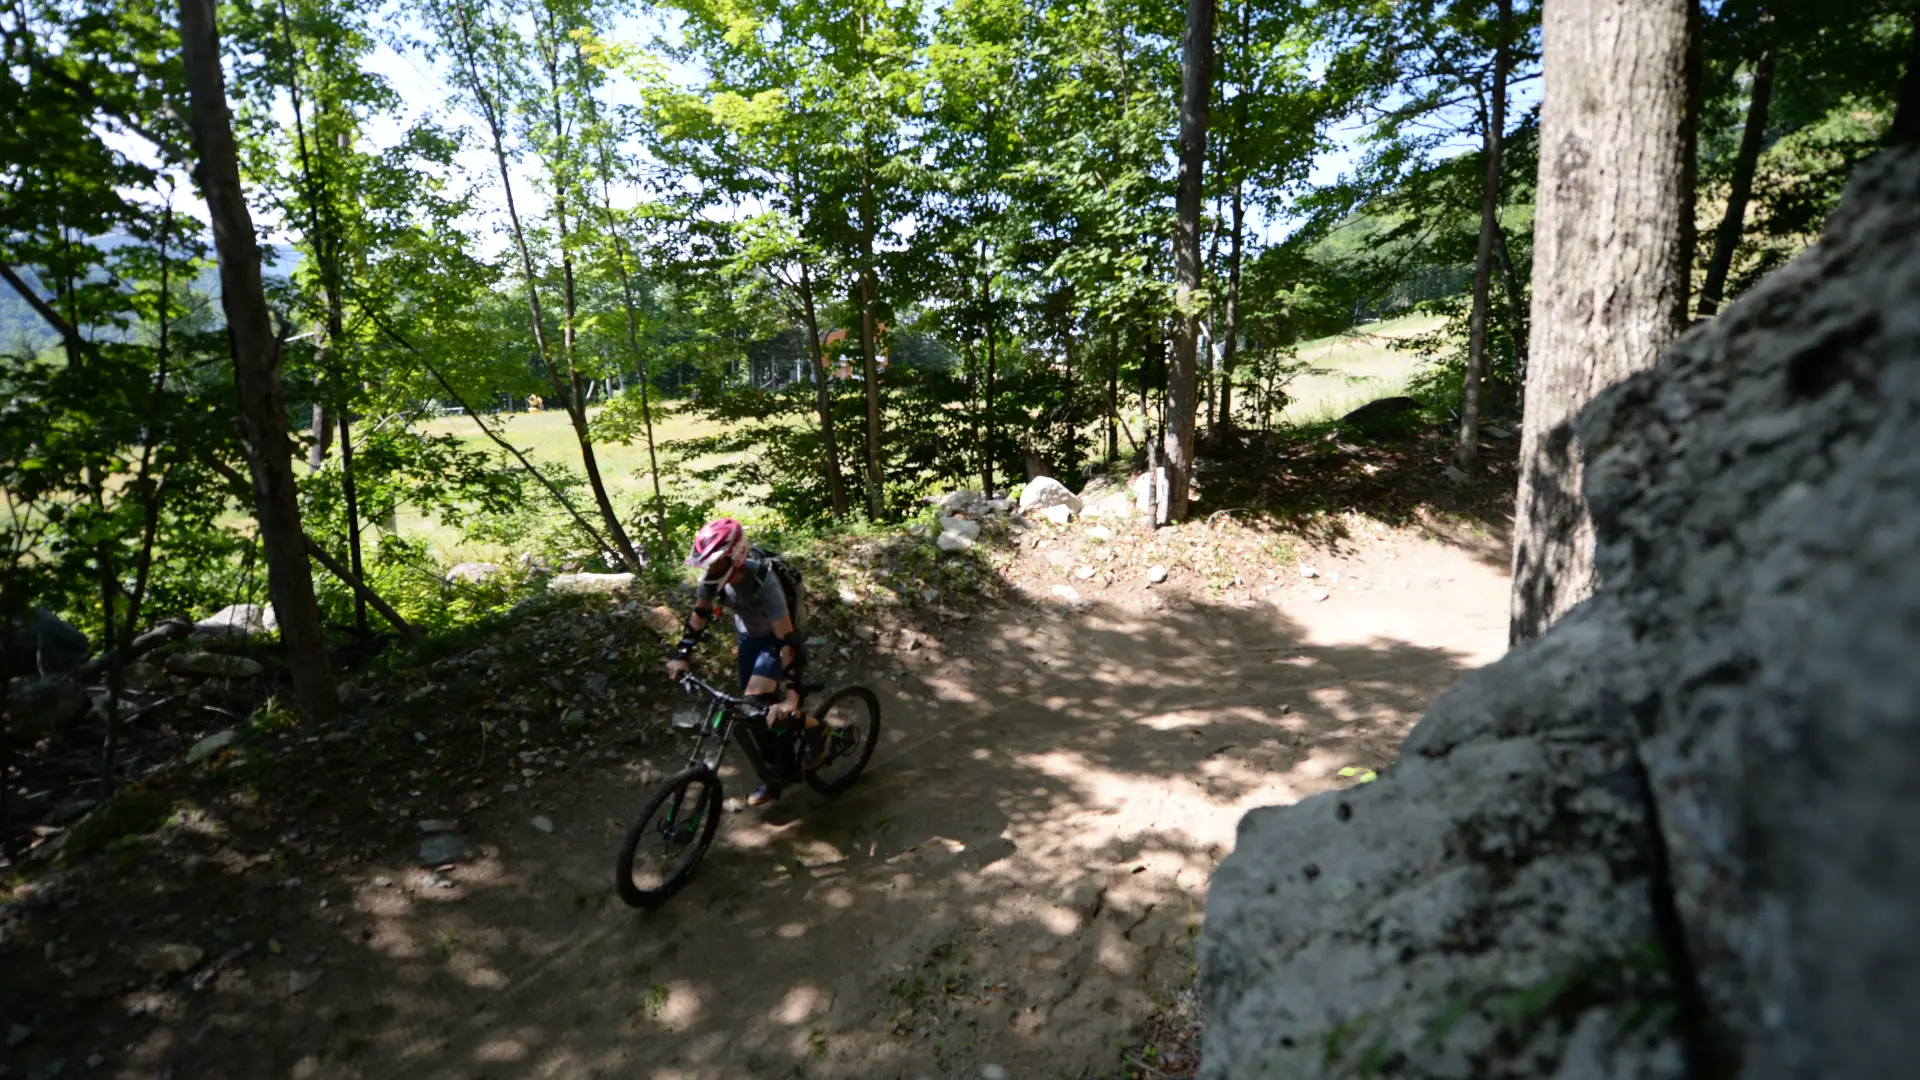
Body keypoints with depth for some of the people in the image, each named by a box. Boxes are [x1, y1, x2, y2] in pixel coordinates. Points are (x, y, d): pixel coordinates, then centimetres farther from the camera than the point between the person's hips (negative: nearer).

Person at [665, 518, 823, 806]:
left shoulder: (763, 582, -38)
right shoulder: (714, 577, -22)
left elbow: (787, 639, -44)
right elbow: (699, 614, -4)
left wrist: (791, 696, -52)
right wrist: (681, 656, -12)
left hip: (775, 637, -6)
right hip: (749, 636, 6)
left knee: (759, 700, -24)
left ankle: (813, 730, 3)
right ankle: (772, 777, 25)